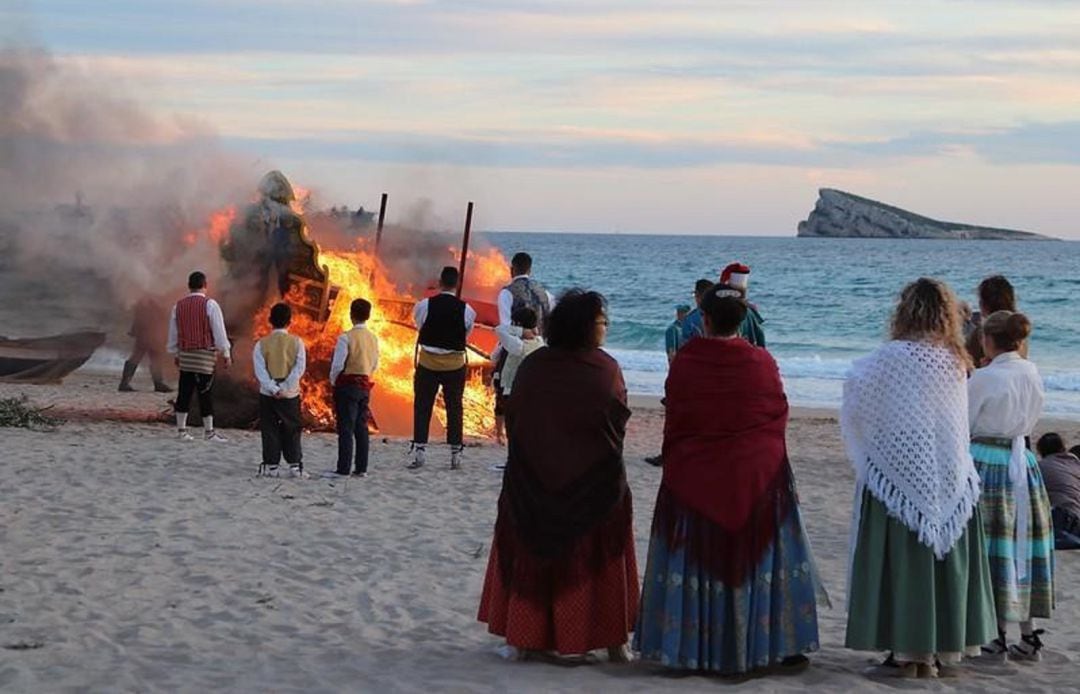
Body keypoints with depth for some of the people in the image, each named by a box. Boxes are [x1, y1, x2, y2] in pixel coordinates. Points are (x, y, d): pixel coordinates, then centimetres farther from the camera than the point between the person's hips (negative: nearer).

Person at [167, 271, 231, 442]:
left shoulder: (179, 306, 9)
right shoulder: (209, 304, -7)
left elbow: (173, 333, 16)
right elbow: (219, 331, -9)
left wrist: (175, 354, 26)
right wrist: (226, 354, -5)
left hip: (185, 355, 5)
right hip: (205, 356, -5)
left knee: (184, 393, 9)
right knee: (206, 393, -2)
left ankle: (181, 430, 13)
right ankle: (209, 432, 2)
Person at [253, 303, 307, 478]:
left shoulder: (261, 344, -3)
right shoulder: (296, 342, -4)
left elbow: (260, 371, -10)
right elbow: (300, 368, -11)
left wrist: (273, 389, -13)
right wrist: (285, 387, -13)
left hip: (268, 394, 0)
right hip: (291, 395, 0)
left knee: (270, 431, 6)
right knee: (292, 431, 9)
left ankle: (271, 466, 4)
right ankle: (295, 465, 5)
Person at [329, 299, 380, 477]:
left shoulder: (346, 338, -15)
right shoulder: (373, 338, 5)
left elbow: (337, 365, -14)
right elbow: (375, 365, 11)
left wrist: (334, 382, 3)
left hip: (347, 384, -6)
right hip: (365, 385, 6)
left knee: (346, 428, -4)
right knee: (362, 427, 10)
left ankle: (344, 468, -5)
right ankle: (361, 467, 11)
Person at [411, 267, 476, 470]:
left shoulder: (424, 306, -10)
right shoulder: (466, 310, -7)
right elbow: (467, 333, 6)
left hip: (428, 362, -1)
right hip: (455, 363, 1)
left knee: (422, 407, 6)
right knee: (454, 407, 9)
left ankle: (418, 452, 1)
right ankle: (456, 454, 9)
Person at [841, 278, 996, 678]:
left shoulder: (891, 356, -12)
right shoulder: (955, 361, 2)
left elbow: (855, 397, -6)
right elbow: (959, 420, 11)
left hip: (898, 472, -4)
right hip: (951, 477, 4)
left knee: (903, 559, 2)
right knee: (946, 556, 10)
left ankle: (908, 652, 3)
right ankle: (944, 648, 15)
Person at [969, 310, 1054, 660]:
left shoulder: (983, 378, -15)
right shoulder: (1031, 373, 3)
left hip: (986, 463, -6)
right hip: (1022, 460, 6)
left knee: (991, 547, 2)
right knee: (1023, 545, 12)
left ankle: (997, 636, 5)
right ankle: (1029, 636, 16)